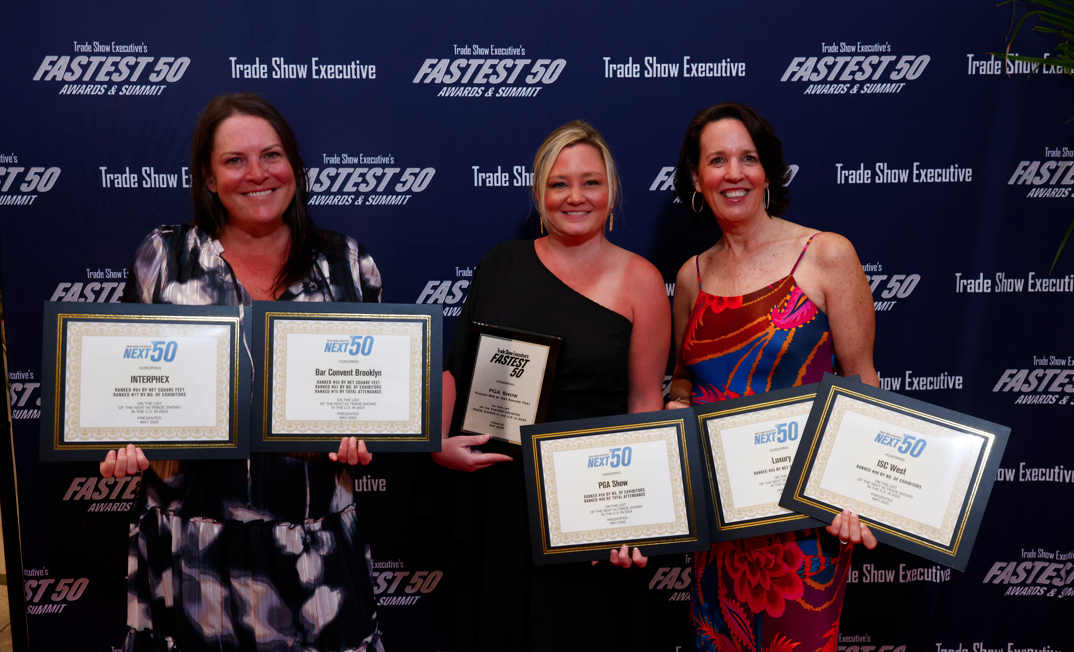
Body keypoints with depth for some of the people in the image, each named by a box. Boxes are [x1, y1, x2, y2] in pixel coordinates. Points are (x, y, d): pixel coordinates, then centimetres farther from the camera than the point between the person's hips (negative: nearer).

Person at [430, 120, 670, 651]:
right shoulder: (503, 264, 5)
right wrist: (436, 442, -9)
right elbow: (456, 367, 6)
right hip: (493, 492, 3)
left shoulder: (639, 280, -4)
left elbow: (646, 402, -5)